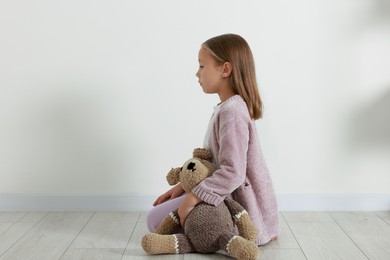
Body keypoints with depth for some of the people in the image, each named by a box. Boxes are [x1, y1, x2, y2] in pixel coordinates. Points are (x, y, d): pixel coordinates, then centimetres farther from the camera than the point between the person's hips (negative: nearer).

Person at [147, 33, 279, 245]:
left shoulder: (231, 112, -22)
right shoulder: (228, 108, 10)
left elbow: (232, 173, -28)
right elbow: (210, 160, 12)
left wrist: (192, 198, -25)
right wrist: (183, 186, 6)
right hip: (228, 197, 10)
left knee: (156, 219, -7)